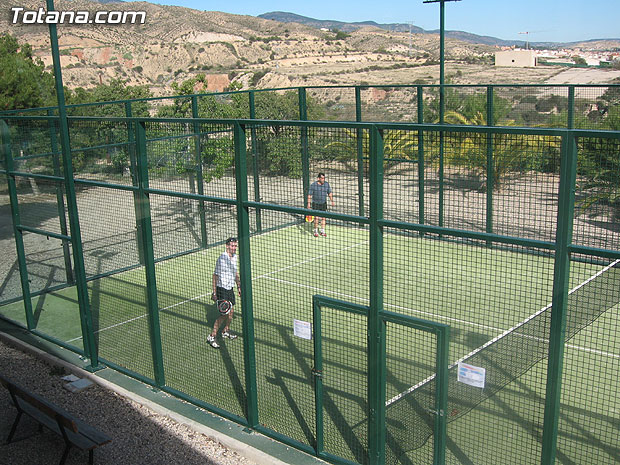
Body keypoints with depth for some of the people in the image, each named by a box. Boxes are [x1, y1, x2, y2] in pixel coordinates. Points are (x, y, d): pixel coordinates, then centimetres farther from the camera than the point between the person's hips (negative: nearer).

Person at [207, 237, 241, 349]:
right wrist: (214, 293, -20)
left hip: (230, 288, 8)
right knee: (224, 314, -10)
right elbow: (215, 276, -19)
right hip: (222, 289, -8)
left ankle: (226, 331, 37)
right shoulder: (222, 259, -20)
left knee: (231, 311, 17)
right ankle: (212, 336, -1)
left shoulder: (234, 257, 7)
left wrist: (239, 286, 21)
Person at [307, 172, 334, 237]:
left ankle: (322, 231, 15)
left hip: (323, 203, 3)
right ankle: (315, 231, 9)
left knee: (323, 217, 5)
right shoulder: (313, 185, -9)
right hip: (315, 204, -3)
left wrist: (332, 201, 4)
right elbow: (309, 195, -6)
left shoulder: (326, 184, 1)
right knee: (316, 218, -4)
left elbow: (329, 193, 9)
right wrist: (309, 203, -11)